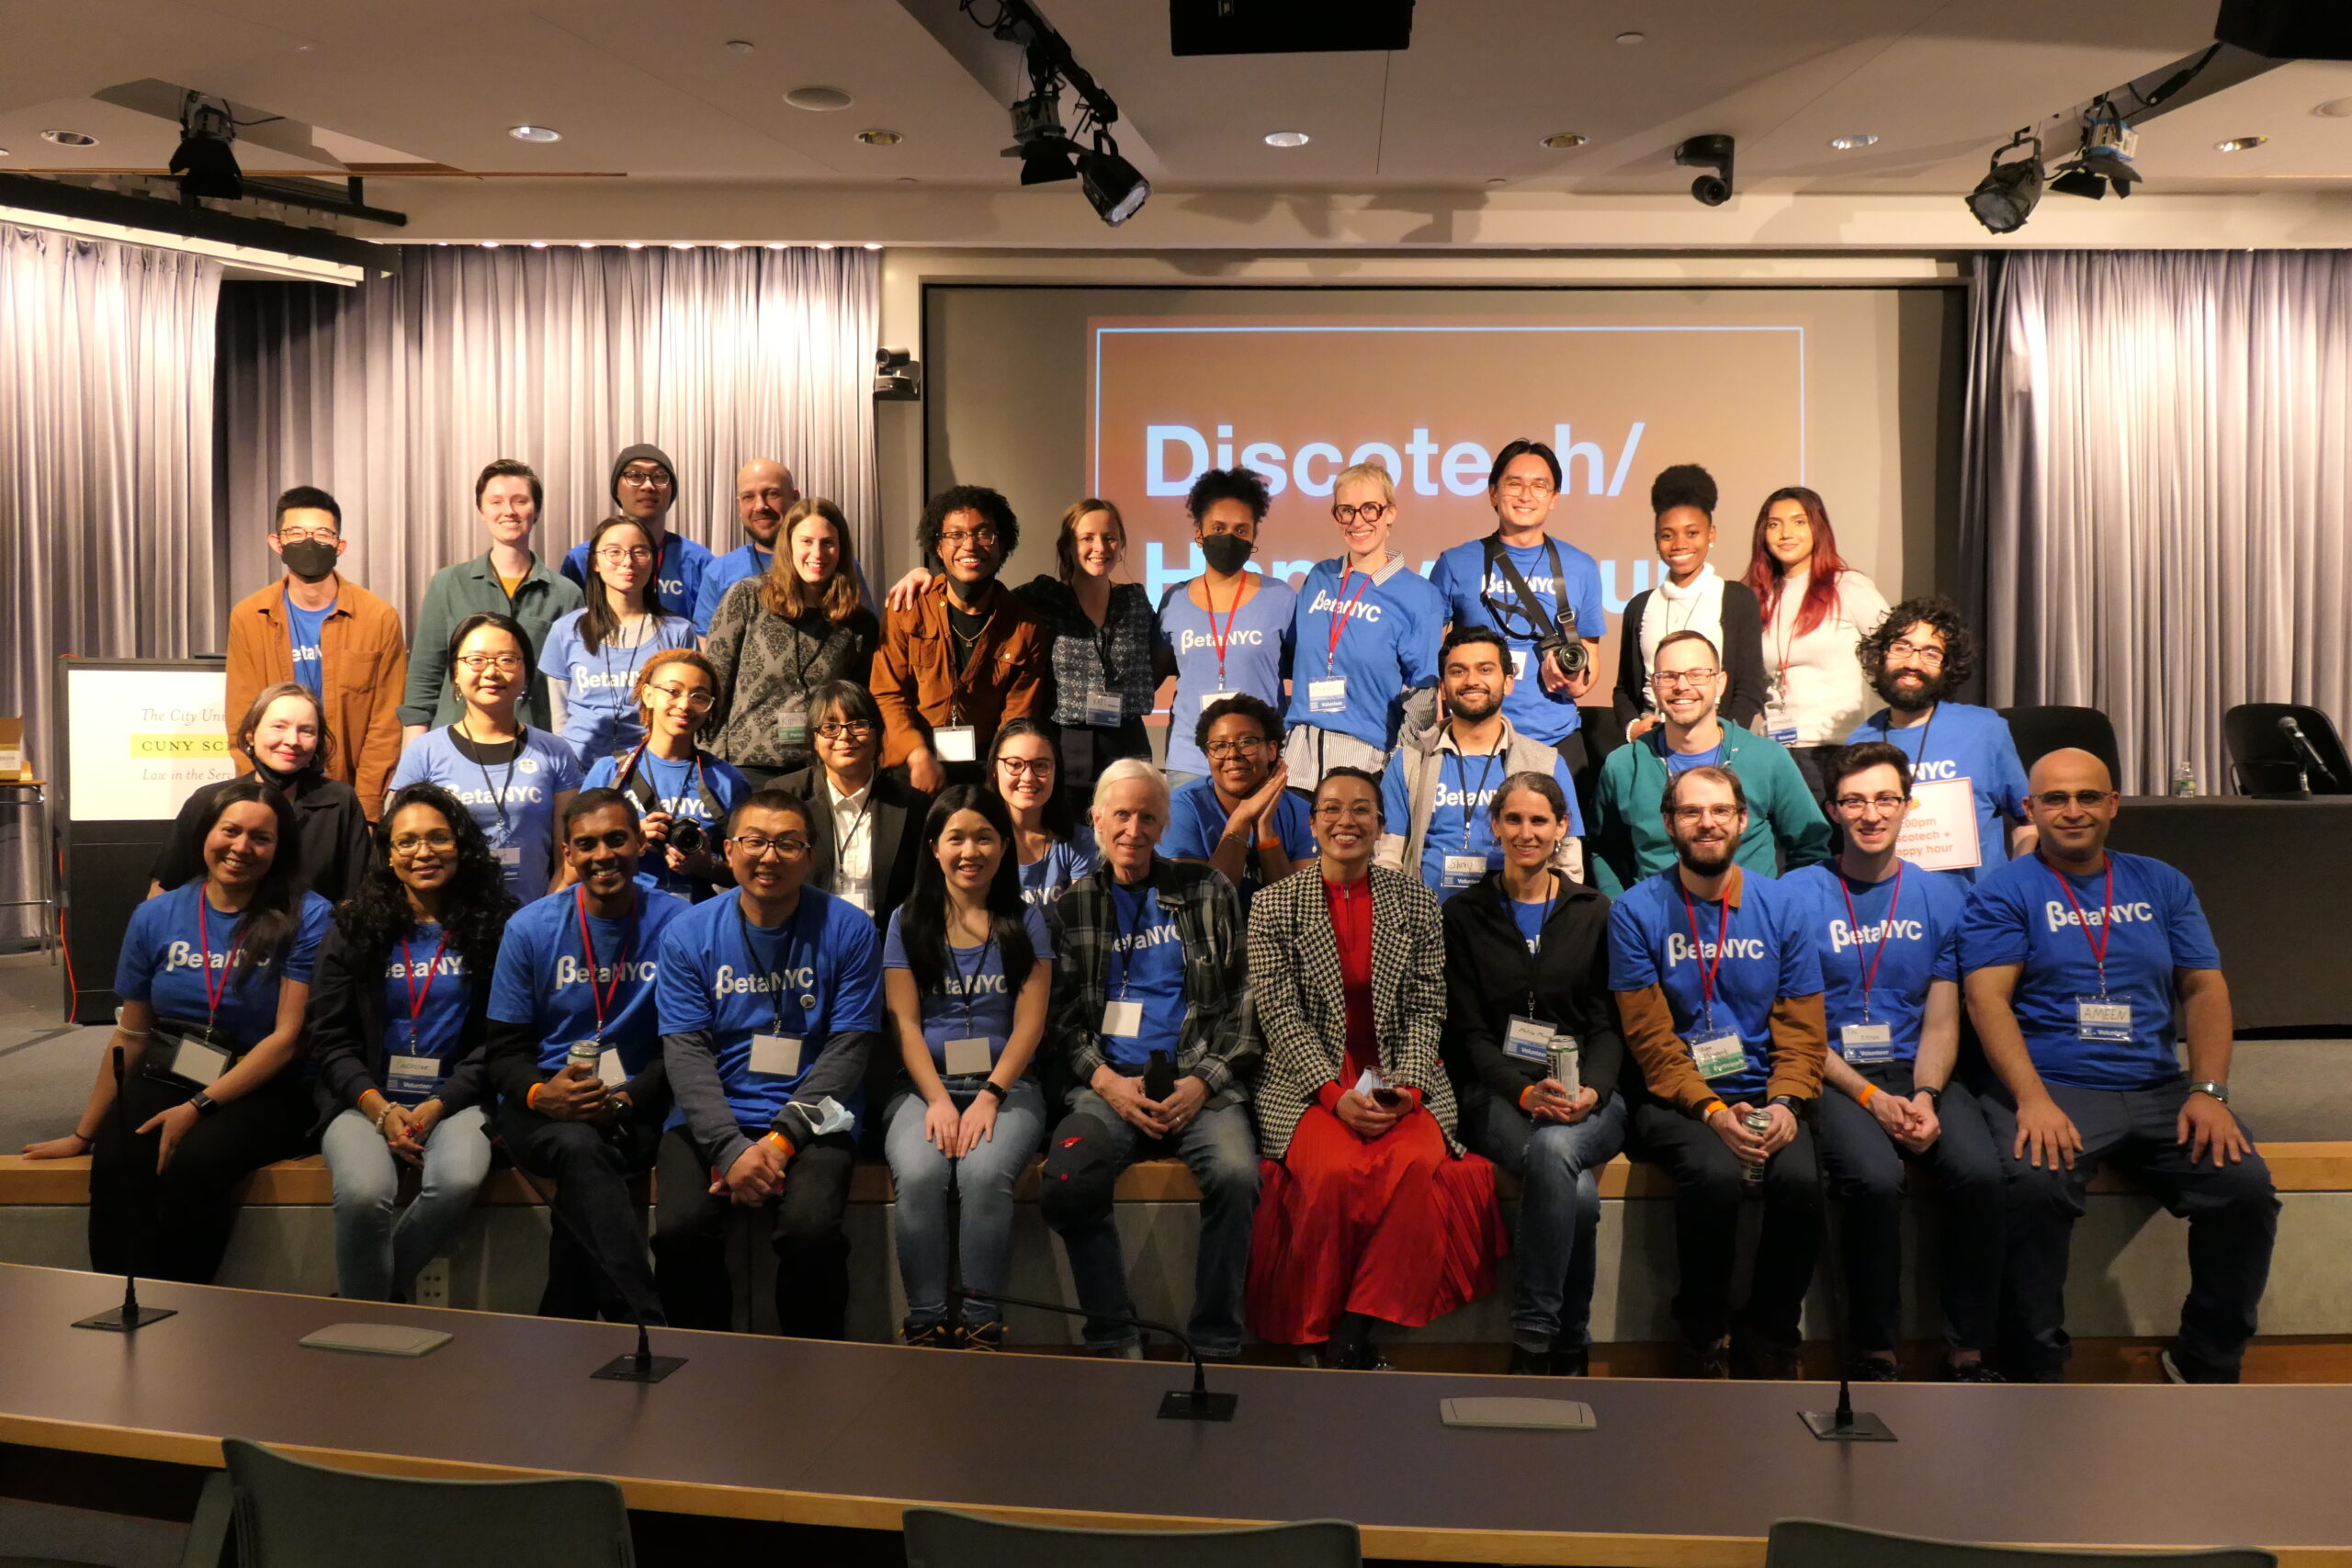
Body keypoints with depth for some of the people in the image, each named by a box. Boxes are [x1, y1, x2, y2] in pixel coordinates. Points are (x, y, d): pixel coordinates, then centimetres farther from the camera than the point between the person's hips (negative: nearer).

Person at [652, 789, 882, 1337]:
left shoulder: (848, 931, -1)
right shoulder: (688, 935, 3)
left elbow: (848, 1048, -4)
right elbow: (686, 1053, -4)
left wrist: (780, 1141, -14)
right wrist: (730, 1148, -18)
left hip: (811, 1119, -1)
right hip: (712, 1120, 2)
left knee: (811, 1229, -27)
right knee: (678, 1230, -23)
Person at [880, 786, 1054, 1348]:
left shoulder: (1024, 921, 11)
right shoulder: (908, 921, 12)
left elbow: (1029, 1022, 2)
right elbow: (904, 1021, 3)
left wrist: (990, 1096, -13)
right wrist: (938, 1099, -12)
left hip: (1005, 1084, 0)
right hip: (924, 1084, 1)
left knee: (985, 1173, -32)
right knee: (919, 1174, -31)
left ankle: (981, 1323, -21)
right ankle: (925, 1323, -20)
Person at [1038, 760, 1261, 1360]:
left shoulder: (1208, 892, 13)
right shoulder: (1072, 906, 15)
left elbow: (1242, 1000, 9)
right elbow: (1061, 1016, 10)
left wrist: (1203, 1082, -5)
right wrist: (1106, 1081, -7)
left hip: (1198, 1082, 0)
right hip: (1108, 1084, 1)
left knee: (1236, 1174, -32)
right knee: (1067, 1184, -30)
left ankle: (1216, 1347, -15)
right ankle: (1114, 1338, -11)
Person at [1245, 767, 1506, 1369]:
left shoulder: (1416, 901, 9)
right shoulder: (1275, 905, 4)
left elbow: (1426, 1009, 5)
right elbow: (1281, 1015, -3)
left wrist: (1404, 1087, -12)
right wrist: (1335, 1094, -16)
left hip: (1401, 1077, 2)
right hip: (1308, 1081, -1)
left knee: (1420, 1165, -30)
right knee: (1334, 1172, -31)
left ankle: (1354, 1333, -18)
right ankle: (1328, 1339, -11)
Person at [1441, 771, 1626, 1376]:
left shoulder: (1594, 911, 12)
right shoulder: (1464, 914, 9)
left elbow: (1608, 1024, 7)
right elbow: (1468, 1032, 2)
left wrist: (1589, 1092, -15)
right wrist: (1526, 1091, -17)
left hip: (1587, 1097, 1)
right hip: (1496, 1094, -1)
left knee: (1554, 1149, -35)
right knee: (1578, 1192, -33)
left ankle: (1532, 1342, -25)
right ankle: (1570, 1350, -20)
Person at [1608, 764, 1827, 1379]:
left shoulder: (1780, 906, 8)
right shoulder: (1636, 911, -1)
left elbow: (1802, 1030, 6)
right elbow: (1651, 1038, -5)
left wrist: (1783, 1103, -12)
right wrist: (1713, 1109, -18)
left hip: (1763, 1095, 3)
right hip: (1676, 1099, -2)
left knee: (1800, 1179, -27)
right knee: (1715, 1174, -32)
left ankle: (1770, 1339, -1)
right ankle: (1705, 1338, -5)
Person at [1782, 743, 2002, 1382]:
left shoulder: (1941, 897, 10)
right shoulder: (1799, 894, 0)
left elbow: (1941, 1022, 7)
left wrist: (1924, 1098, -12)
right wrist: (1872, 1098, -14)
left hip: (1919, 1072, 3)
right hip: (1831, 1076, -3)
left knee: (1978, 1172, -26)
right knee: (1876, 1178, -31)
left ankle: (1968, 1352, -8)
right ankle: (1874, 1356, -11)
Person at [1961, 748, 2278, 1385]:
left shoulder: (2161, 885, 17)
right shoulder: (2005, 890, 4)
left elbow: (2205, 987, 11)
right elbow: (1987, 998, -7)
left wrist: (2209, 1092, -6)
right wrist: (2033, 1099, -21)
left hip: (2159, 1090, 4)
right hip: (2052, 1087, -4)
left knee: (2247, 1185, -19)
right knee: (2035, 1184, -33)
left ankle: (2206, 1362, 4)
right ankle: (2036, 1371, -14)